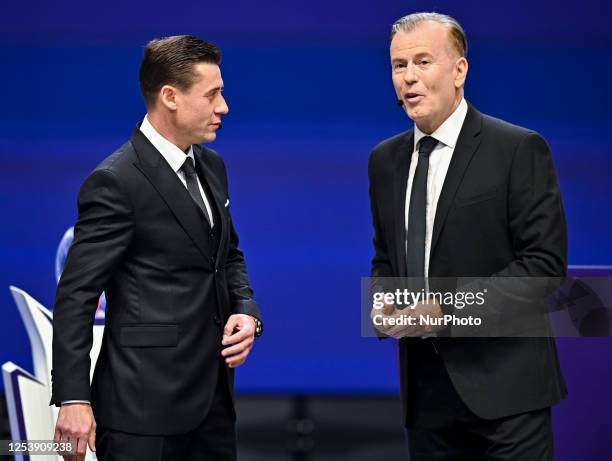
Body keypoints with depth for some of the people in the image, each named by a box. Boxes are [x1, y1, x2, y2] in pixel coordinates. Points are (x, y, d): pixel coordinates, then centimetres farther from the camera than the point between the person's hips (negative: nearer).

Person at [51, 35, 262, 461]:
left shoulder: (210, 165, 12)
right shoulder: (115, 182, -14)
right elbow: (77, 295, -14)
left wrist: (246, 310, 2)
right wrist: (73, 398, -18)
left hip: (213, 394, 8)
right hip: (146, 404, -8)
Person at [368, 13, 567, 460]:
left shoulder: (519, 149, -7)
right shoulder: (385, 160, 12)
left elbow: (545, 260, -11)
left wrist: (448, 308, -18)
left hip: (502, 381, -5)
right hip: (426, 388, 5)